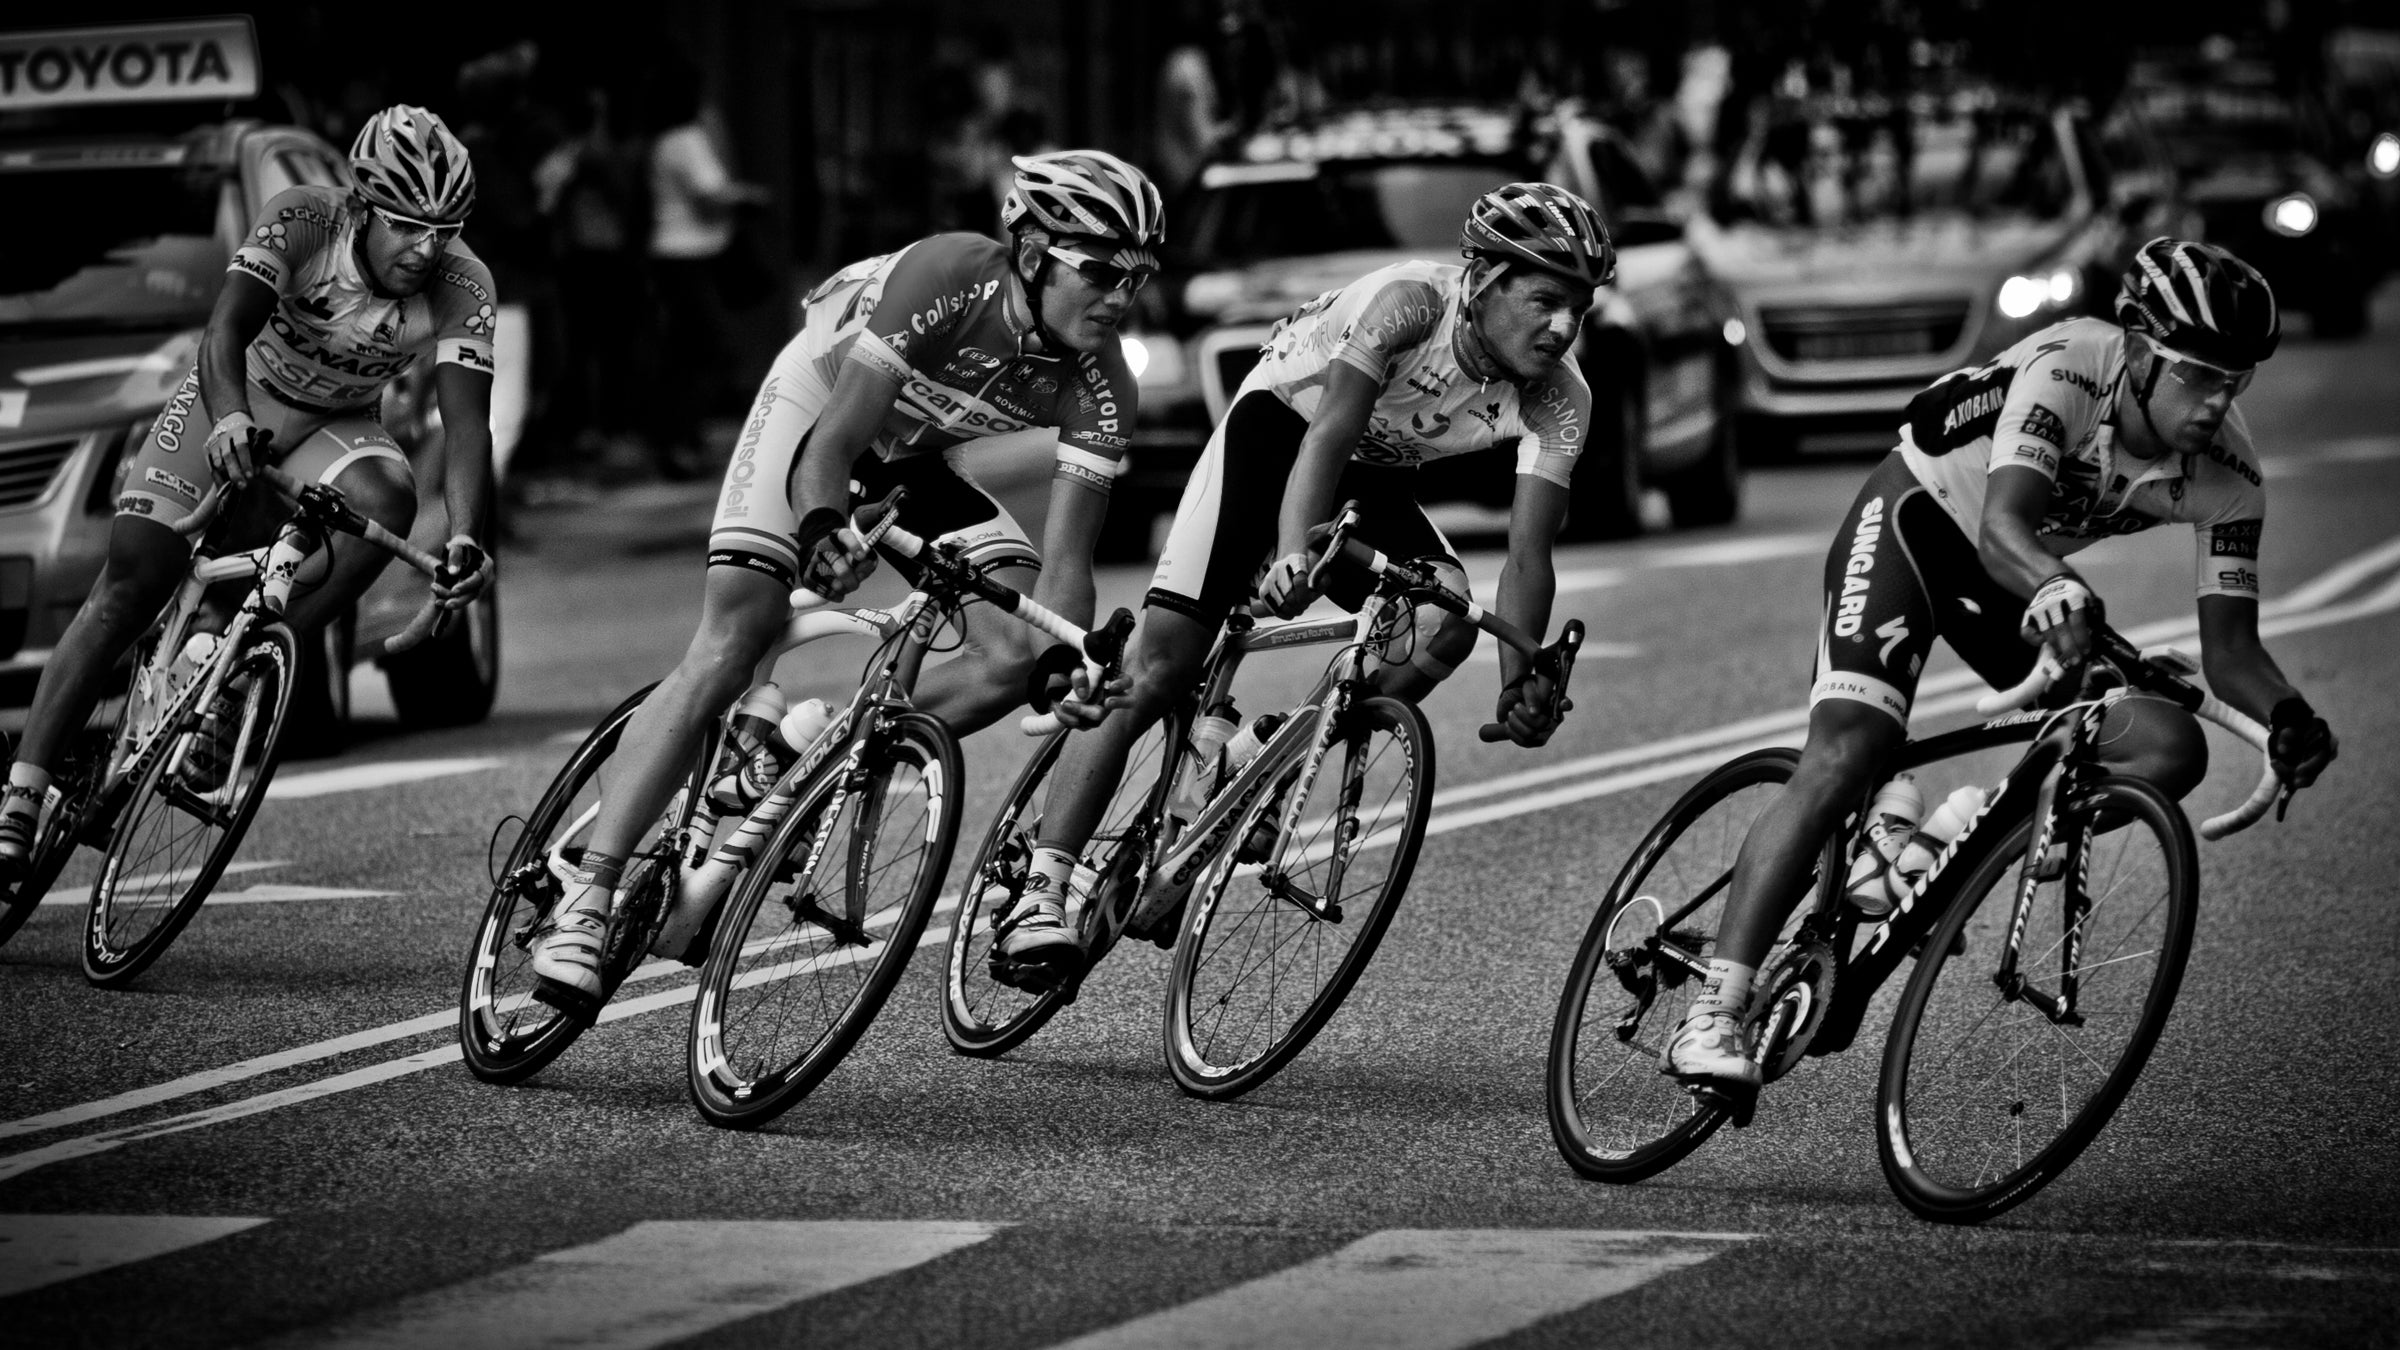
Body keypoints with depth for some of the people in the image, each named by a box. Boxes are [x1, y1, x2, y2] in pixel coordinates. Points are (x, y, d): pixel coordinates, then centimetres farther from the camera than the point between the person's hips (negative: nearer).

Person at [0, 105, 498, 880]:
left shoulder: (462, 288, -23)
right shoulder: (302, 221, -27)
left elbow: (466, 424, -30)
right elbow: (227, 328, -38)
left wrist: (466, 539, -48)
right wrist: (229, 420, -59)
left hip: (331, 429, 2)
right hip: (236, 405, -2)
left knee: (386, 501, -34)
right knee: (127, 589, -16)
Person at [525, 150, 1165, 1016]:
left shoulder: (1098, 384, -24)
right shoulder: (944, 280, -36)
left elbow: (1065, 557, -23)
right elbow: (837, 436, -40)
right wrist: (824, 526, -59)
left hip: (915, 456, 5)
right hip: (820, 402, -5)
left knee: (1015, 658, -18)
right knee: (728, 648, -20)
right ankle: (584, 902, -22)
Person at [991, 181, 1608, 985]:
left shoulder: (1558, 402, -20)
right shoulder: (1412, 304, -33)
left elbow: (1528, 555, -23)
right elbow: (1330, 432, -43)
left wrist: (1522, 684, -37)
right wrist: (1293, 556, -58)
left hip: (1374, 477, 5)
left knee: (1448, 613, -25)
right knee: (1155, 673, -14)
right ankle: (1041, 889, -13)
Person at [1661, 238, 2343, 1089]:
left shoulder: (2227, 476, -18)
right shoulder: (2065, 372, -33)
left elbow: (2227, 647, -19)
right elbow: (2003, 527, -46)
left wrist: (2287, 713, -40)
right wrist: (2054, 591, -68)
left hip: (2029, 572, 6)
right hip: (1916, 516, -6)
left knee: (2168, 750, -13)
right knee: (1845, 757, -25)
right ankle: (1711, 1018, -28)